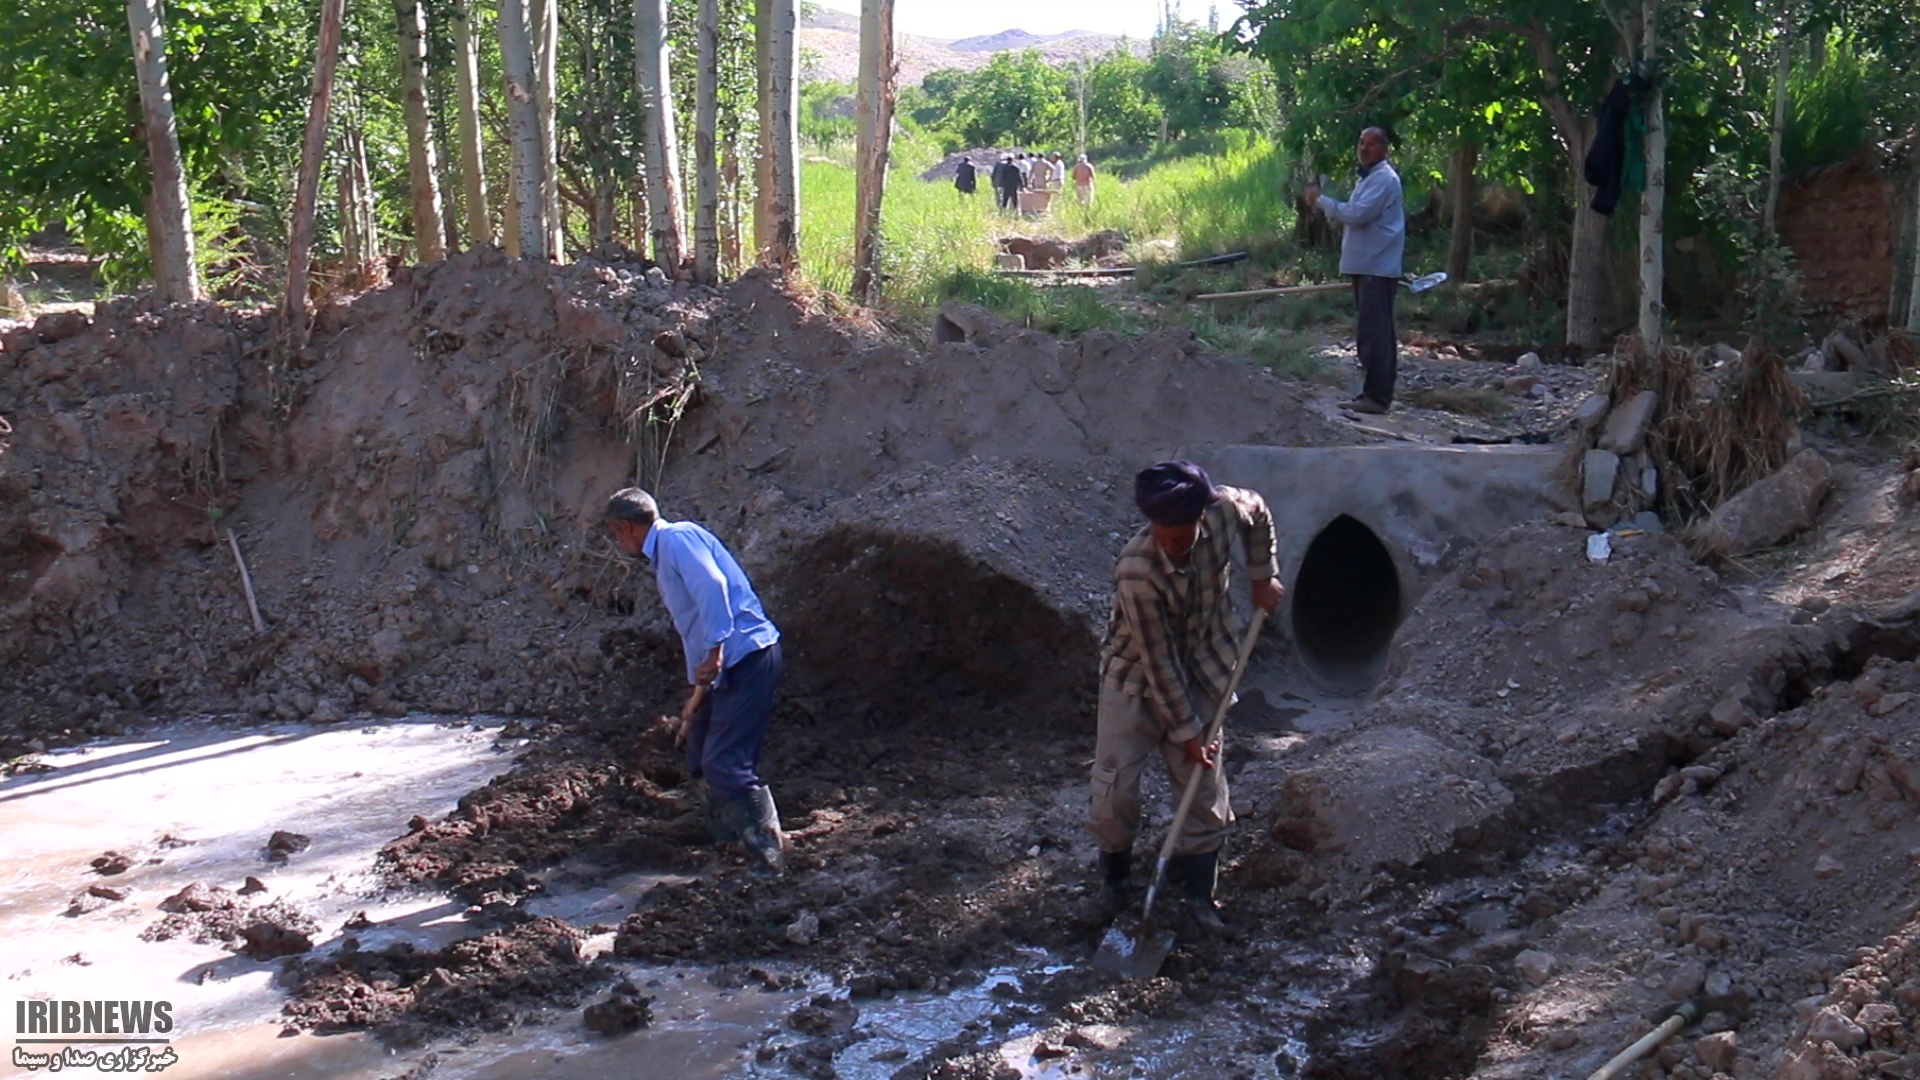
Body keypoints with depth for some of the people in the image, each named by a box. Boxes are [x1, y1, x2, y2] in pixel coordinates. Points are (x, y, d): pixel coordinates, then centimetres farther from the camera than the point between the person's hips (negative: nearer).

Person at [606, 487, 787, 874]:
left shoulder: (677, 538, -8)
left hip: (748, 657, -11)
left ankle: (770, 854, -12)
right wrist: (699, 690, 31)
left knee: (725, 764, -14)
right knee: (702, 759, 17)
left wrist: (713, 653, -26)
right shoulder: (663, 556, 23)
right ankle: (725, 841, 31)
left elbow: (712, 586, -24)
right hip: (725, 666, 11)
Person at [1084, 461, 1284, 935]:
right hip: (1135, 681, -4)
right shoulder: (1136, 571, -33)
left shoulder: (1224, 509, -21)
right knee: (1113, 792, -4)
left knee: (1205, 791, 4)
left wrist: (1263, 576, 7)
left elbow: (1257, 512, 7)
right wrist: (1187, 732, -19)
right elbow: (1159, 663, -25)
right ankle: (1115, 884, 20)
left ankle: (1200, 896, 19)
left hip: (1199, 676, 4)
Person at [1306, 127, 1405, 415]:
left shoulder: (1384, 178, -13)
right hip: (1367, 265, 11)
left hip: (1377, 267, -11)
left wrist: (1321, 200, -13)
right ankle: (1376, 393, 19)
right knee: (1372, 333, 14)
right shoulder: (1369, 177, 21)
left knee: (1373, 333, -13)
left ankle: (1377, 396, -15)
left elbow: (1357, 214, -22)